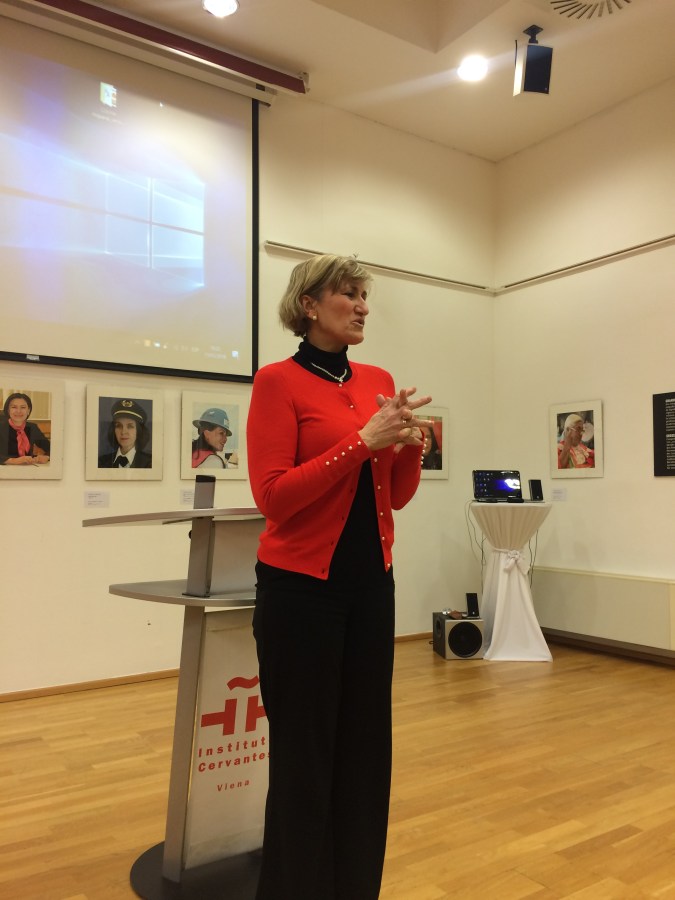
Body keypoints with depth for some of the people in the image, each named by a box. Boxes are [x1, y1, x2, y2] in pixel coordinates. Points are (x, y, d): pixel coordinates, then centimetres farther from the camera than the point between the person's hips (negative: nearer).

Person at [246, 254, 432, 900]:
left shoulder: (379, 381, 10)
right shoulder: (278, 381, -8)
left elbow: (397, 495, 10)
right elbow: (274, 497, -16)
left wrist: (409, 443, -9)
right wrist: (363, 440, -20)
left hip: (370, 580, 6)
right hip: (301, 585, -6)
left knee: (366, 744, 14)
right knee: (304, 752, 5)